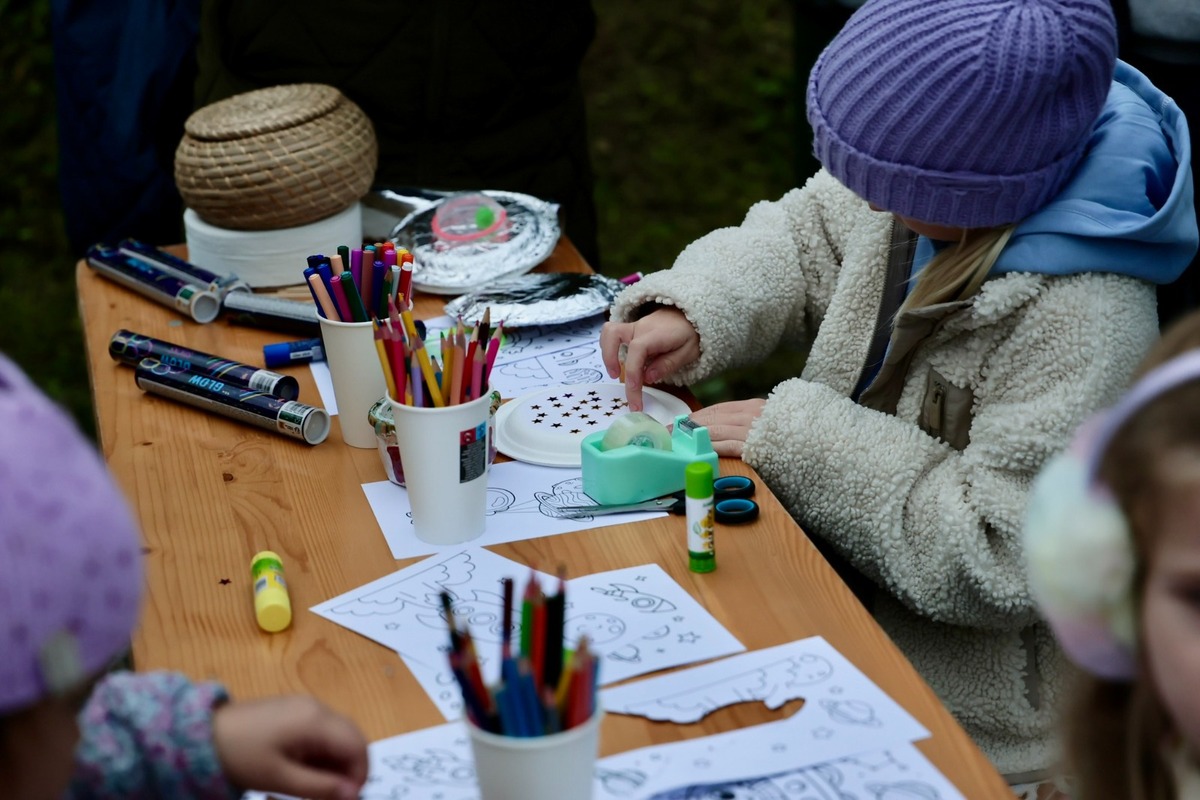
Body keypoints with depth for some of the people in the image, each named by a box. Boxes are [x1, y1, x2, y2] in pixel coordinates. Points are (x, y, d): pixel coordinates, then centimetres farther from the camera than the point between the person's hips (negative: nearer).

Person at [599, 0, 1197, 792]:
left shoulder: (1081, 324, -33)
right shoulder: (936, 182, -9)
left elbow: (994, 561, -30)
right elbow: (805, 240, 10)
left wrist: (798, 437, -25)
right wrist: (690, 312, -9)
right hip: (842, 572, 7)